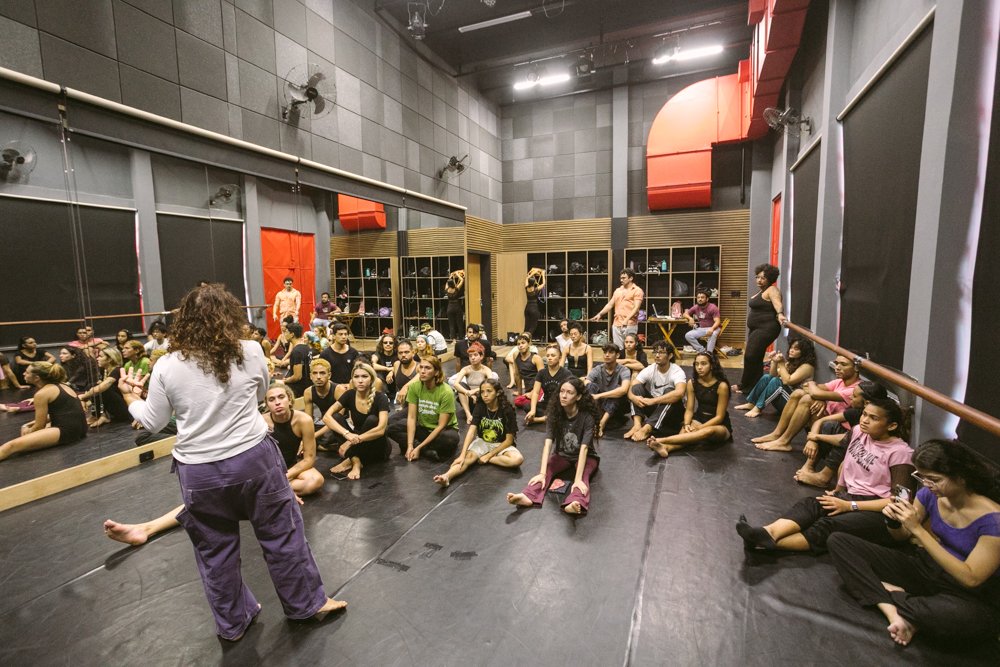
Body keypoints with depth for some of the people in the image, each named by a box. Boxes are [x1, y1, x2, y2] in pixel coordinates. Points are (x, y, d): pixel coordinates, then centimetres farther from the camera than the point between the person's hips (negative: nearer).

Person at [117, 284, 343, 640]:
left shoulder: (167, 366, -7)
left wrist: (130, 396, 22)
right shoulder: (251, 353, -8)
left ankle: (233, 623, 38)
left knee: (215, 550, 20)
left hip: (199, 472, 1)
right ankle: (307, 603, 31)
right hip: (254, 459, -1)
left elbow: (152, 422, 5)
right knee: (281, 534, 14)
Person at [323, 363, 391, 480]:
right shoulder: (349, 395, -8)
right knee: (336, 417, -18)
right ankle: (356, 461, -26)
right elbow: (326, 417, -20)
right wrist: (347, 434, -35)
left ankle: (350, 460, -22)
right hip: (358, 446, 4)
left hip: (377, 446, -4)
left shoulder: (380, 398, -19)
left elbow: (381, 430, -30)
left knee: (372, 420, -31)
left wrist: (354, 440, -35)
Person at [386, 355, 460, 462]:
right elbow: (411, 417, -13)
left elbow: (441, 426, -22)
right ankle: (429, 450, -14)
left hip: (443, 430, -4)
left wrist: (418, 447, -23)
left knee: (451, 439, -38)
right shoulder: (414, 386, -12)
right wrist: (410, 446, -22)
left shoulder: (446, 392, -24)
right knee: (391, 428, -18)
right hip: (422, 426, 4)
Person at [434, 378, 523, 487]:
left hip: (501, 445, -1)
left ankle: (486, 458, -20)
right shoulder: (480, 407, -11)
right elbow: (471, 431, -21)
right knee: (468, 456, -29)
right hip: (482, 441, 2)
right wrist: (462, 455, -34)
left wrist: (488, 456, -18)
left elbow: (509, 440, -14)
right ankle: (446, 476, -52)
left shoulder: (507, 410, -18)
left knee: (518, 459, -30)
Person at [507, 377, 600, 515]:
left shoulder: (587, 416, -25)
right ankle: (528, 497, -48)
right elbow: (548, 443, -25)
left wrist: (578, 479, -44)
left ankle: (576, 503, -61)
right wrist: (542, 473, -35)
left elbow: (584, 448, -33)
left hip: (587, 456, -3)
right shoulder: (555, 412, -17)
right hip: (562, 454, 3)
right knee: (547, 469, -25)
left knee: (583, 475, -34)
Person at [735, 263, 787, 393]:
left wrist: (780, 314, -51)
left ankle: (744, 386, -4)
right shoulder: (761, 291, 16)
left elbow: (777, 303, -32)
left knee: (750, 356, -14)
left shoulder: (772, 290, -13)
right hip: (757, 329, 10)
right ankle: (755, 386, 21)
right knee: (755, 358, 12)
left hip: (766, 328, -10)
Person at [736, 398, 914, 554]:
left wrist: (849, 506, -18)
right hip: (850, 496, 5)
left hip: (880, 512, -5)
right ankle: (768, 533, -53)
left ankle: (767, 543, -49)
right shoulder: (859, 431, 8)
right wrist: (838, 491, 12)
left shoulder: (900, 452, -10)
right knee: (810, 504, -27)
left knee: (828, 526, -32)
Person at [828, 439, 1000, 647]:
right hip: (925, 567, 5)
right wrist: (894, 521, -17)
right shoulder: (930, 494, -7)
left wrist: (917, 529, -29)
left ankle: (888, 591, -12)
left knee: (959, 616, -44)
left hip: (970, 597, -5)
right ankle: (894, 613, -23)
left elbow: (971, 579, -24)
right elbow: (903, 535, 8)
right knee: (838, 542, -10)